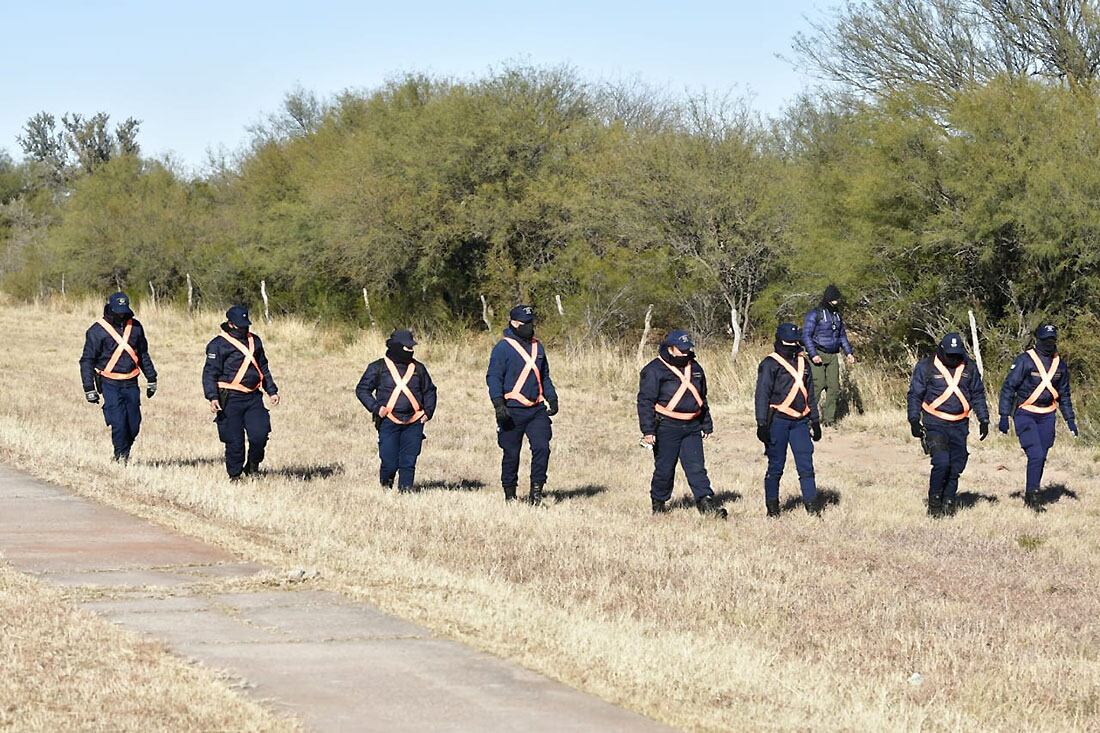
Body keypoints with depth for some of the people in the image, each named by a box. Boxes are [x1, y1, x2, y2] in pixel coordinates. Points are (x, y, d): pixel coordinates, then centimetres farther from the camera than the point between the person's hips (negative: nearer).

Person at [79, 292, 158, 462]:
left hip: (131, 383, 4)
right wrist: (89, 389, -6)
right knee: (118, 422, -13)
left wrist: (151, 379, 20)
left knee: (134, 423, 1)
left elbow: (143, 354, 21)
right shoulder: (97, 331, -5)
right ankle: (121, 456, -2)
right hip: (110, 383, -4)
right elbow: (87, 360, -2)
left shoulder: (135, 326, 9)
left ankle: (124, 453, 20)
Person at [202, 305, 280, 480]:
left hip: (253, 397, 5)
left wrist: (272, 391, 23)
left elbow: (263, 368, 26)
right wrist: (212, 397, -19)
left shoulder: (254, 341, 15)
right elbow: (209, 373, -8)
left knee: (260, 434, -8)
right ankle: (235, 474, 12)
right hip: (231, 399, -5)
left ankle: (252, 466, 16)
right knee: (234, 440, -3)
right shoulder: (219, 345, -4)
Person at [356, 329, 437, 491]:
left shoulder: (418, 368, 14)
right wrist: (375, 407, -6)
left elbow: (429, 391, 24)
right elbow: (362, 389, 7)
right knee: (389, 462, -6)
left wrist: (428, 411, 9)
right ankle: (385, 485, 21)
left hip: (414, 423, 3)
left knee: (408, 462, -3)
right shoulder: (378, 368, 3)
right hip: (389, 422, -3)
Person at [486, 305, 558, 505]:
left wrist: (552, 399, 16)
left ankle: (536, 490, -3)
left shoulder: (537, 346, 15)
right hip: (513, 411, -5)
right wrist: (498, 404, -18)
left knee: (542, 448, -10)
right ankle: (510, 494, 14)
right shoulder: (503, 348, -4)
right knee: (511, 454, 2)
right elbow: (493, 377, -8)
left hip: (537, 410, 5)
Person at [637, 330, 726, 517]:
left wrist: (707, 425, 24)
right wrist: (648, 430, -15)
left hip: (692, 428, 5)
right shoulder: (654, 370, -7)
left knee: (696, 467, -3)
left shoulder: (694, 368, 15)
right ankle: (658, 503, 17)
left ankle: (706, 502, -8)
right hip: (667, 427, -5)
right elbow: (645, 401, -9)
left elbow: (702, 399, 25)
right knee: (664, 468, 2)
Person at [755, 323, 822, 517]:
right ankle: (772, 506, 8)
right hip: (778, 420, -5)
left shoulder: (802, 363, 15)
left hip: (800, 421, 5)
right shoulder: (770, 364, -4)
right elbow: (762, 395, -7)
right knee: (776, 466, 0)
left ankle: (811, 504, 1)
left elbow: (810, 395, 23)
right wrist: (762, 424, -13)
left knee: (806, 464, 0)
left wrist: (815, 421, 21)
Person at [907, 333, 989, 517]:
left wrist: (983, 420, 13)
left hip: (959, 425, 4)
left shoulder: (969, 369, 8)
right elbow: (915, 395, 1)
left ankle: (948, 503, 16)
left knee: (956, 466, 3)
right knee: (941, 462, -18)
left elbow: (978, 396, 17)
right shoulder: (926, 367, -3)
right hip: (935, 424, -4)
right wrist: (914, 420, -6)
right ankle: (934, 504, -4)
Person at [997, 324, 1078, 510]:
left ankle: (1030, 497, 16)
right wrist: (1004, 416, -14)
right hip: (1025, 414, -5)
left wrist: (1070, 419, 16)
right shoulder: (1025, 361, -10)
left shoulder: (1060, 364, 8)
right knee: (1035, 455, -16)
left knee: (1041, 458, 6)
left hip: (1047, 416, 5)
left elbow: (1064, 394, 19)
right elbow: (1008, 387, -9)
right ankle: (1032, 495, -9)